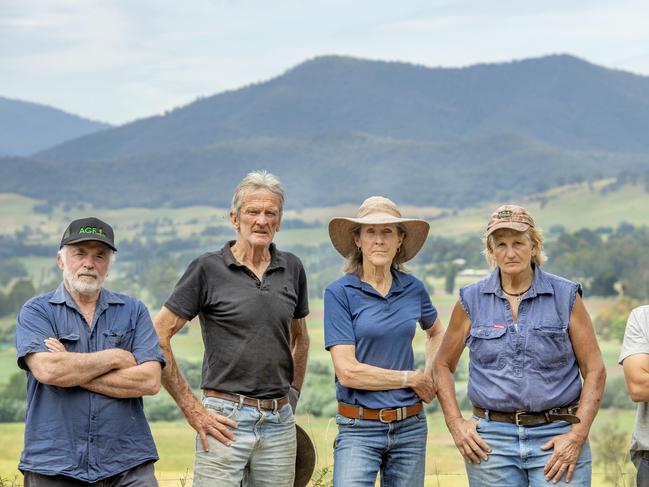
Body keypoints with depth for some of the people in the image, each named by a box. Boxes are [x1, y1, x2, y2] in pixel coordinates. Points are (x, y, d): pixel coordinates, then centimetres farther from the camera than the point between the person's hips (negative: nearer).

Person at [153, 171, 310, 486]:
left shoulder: (291, 269, 10)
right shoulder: (208, 268, -4)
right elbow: (159, 336, -6)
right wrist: (192, 409, -8)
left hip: (279, 421, 5)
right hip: (226, 421, -5)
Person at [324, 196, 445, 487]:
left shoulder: (413, 289, 6)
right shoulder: (340, 293, -8)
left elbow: (437, 333, 28)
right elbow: (347, 372, -15)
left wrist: (429, 375, 9)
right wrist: (411, 379, -6)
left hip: (410, 426, 5)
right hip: (359, 428, -5)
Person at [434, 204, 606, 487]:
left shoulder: (566, 296, 1)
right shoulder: (472, 300, 5)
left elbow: (594, 370, 3)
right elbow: (443, 365, 15)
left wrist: (578, 435, -6)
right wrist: (456, 424, 4)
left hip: (557, 438, -1)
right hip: (492, 441, 2)